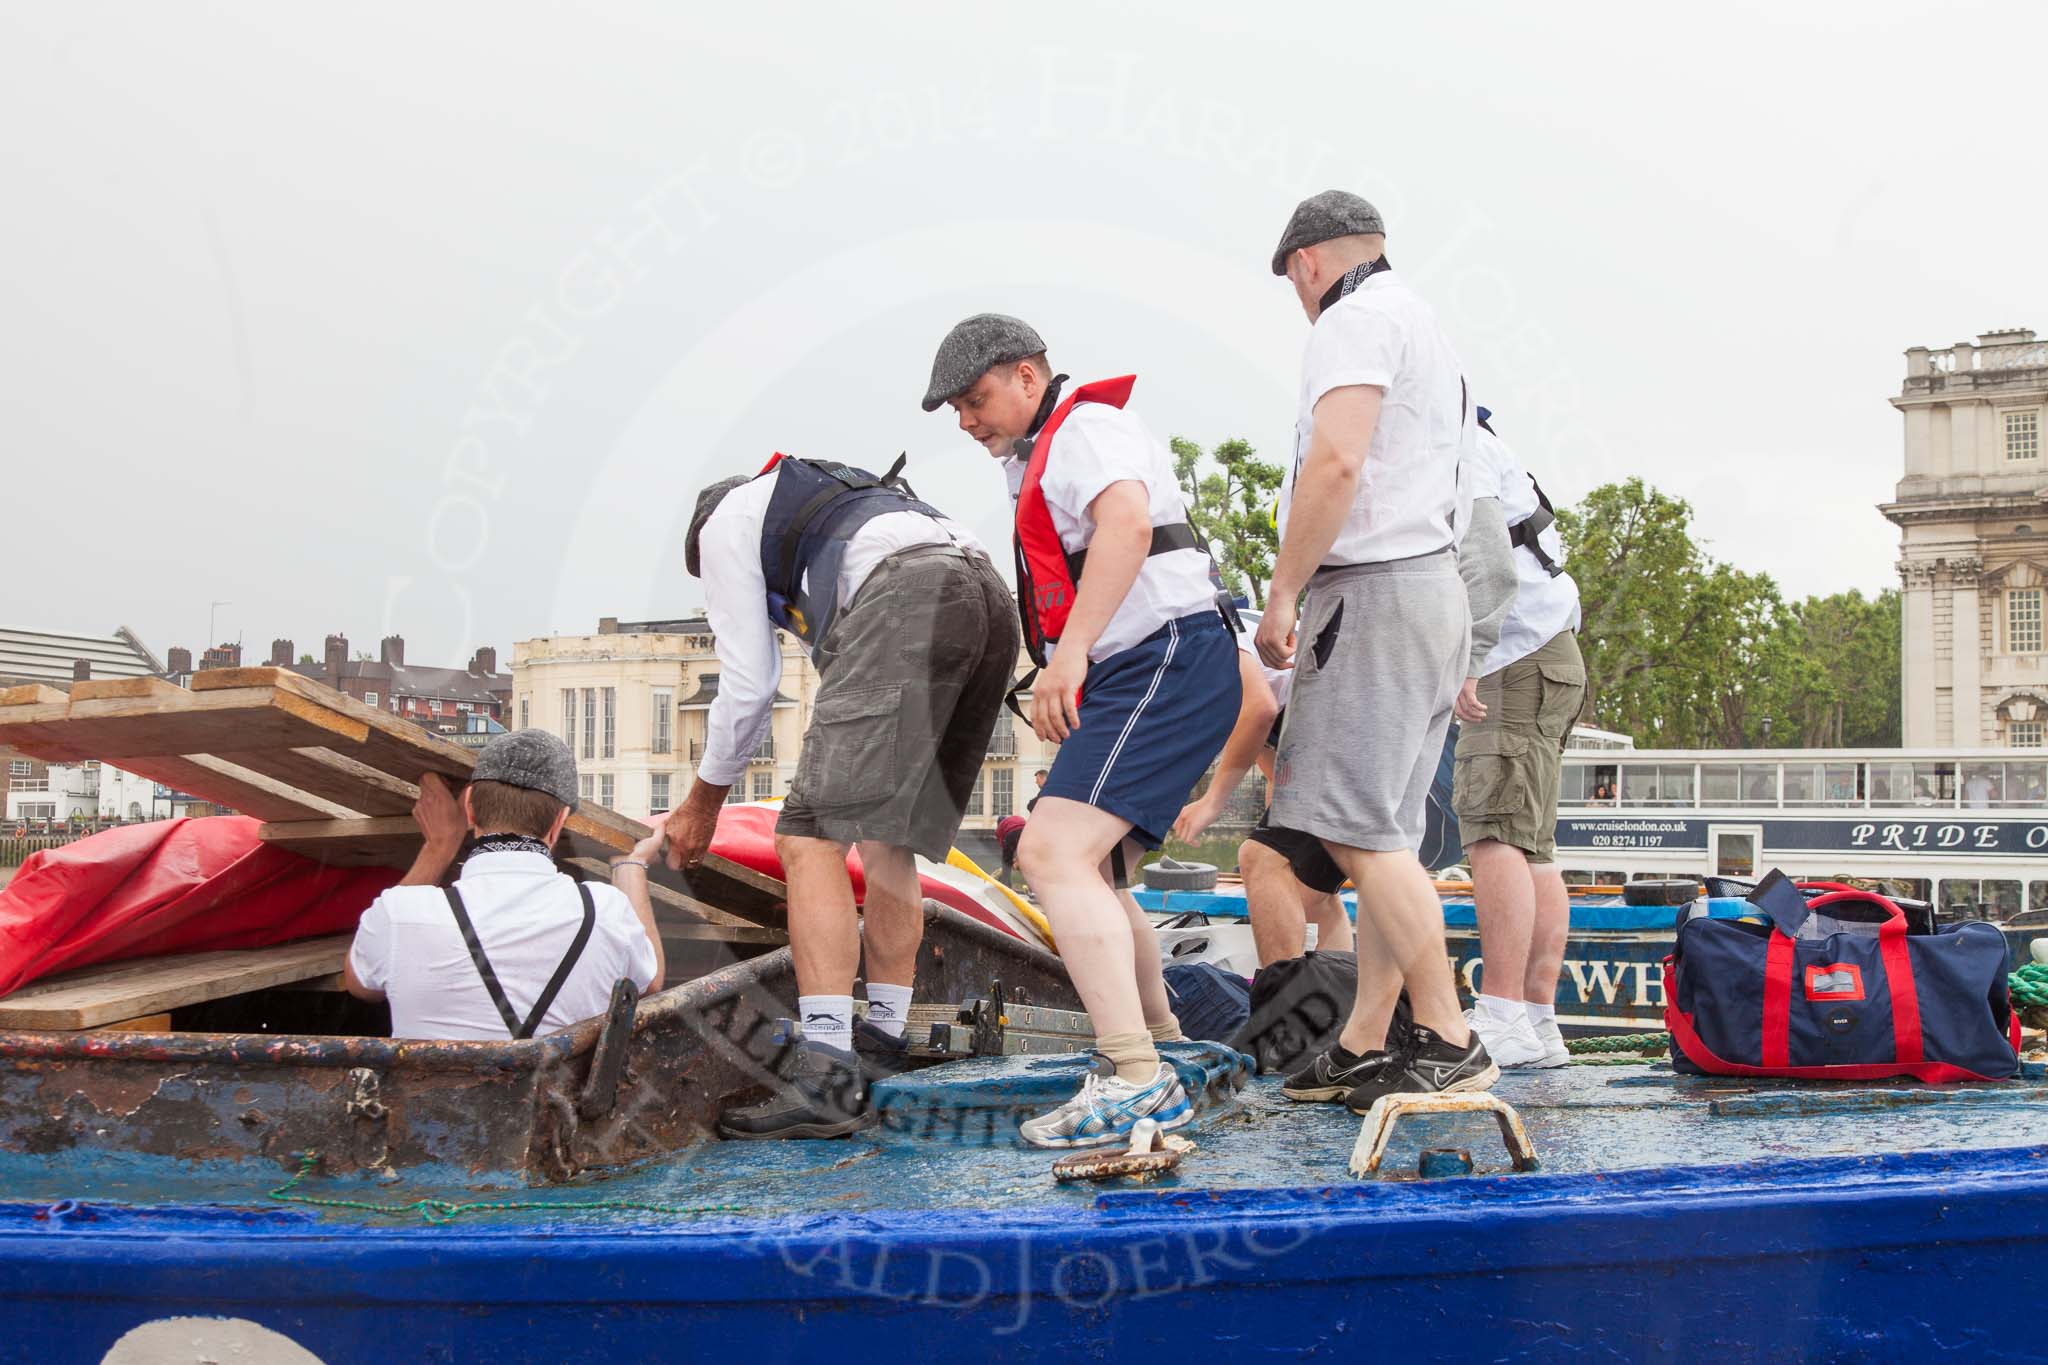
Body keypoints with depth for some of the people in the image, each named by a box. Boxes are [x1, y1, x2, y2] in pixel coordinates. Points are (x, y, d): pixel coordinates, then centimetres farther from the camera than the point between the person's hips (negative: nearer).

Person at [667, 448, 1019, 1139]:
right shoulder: (834, 495, 43)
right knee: (887, 839, 18)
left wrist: (703, 801, 30)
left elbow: (749, 687, 16)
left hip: (909, 605, -8)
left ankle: (825, 1077, -20)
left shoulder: (725, 522, 22)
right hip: (992, 598, 8)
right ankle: (881, 1047, 18)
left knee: (811, 839, -10)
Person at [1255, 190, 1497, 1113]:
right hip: (1432, 586, 10)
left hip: (1372, 590, -10)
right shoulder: (1427, 329, 26)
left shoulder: (1354, 320, -5)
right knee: (1381, 834, 7)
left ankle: (1448, 1041, -13)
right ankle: (1362, 1045, 8)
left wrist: (1282, 593, -17)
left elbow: (1336, 460, -21)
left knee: (1359, 830, -12)